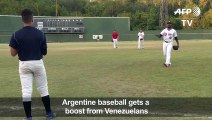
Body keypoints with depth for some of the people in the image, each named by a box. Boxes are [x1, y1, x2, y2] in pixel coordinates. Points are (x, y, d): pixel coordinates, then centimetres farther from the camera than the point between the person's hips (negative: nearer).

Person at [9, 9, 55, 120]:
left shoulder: (16, 34, -8)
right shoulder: (40, 34, -7)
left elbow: (13, 53, -6)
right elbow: (45, 52, 0)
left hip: (24, 64, 0)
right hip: (38, 63, 0)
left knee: (26, 91, 4)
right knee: (43, 89, 13)